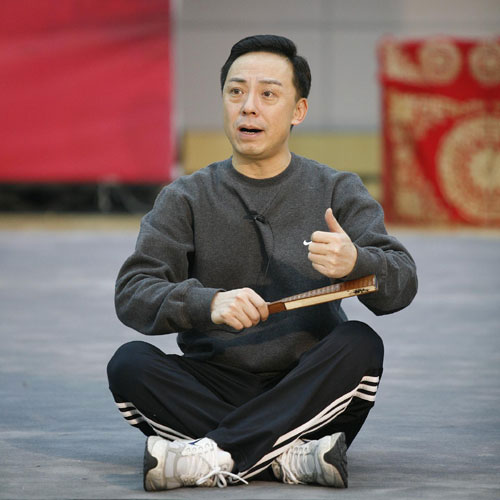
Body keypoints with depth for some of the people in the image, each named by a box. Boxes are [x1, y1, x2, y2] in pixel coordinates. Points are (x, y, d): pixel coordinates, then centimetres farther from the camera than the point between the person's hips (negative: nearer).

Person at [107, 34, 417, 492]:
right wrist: (208, 303, -25)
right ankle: (291, 457, -35)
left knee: (359, 345, -29)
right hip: (214, 384, 1)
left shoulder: (337, 192, 9)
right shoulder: (187, 198, 9)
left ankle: (212, 456, -36)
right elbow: (132, 294, -4)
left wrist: (355, 263, -30)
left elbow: (401, 285, -5)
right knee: (129, 363, -25)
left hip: (307, 393, 0)